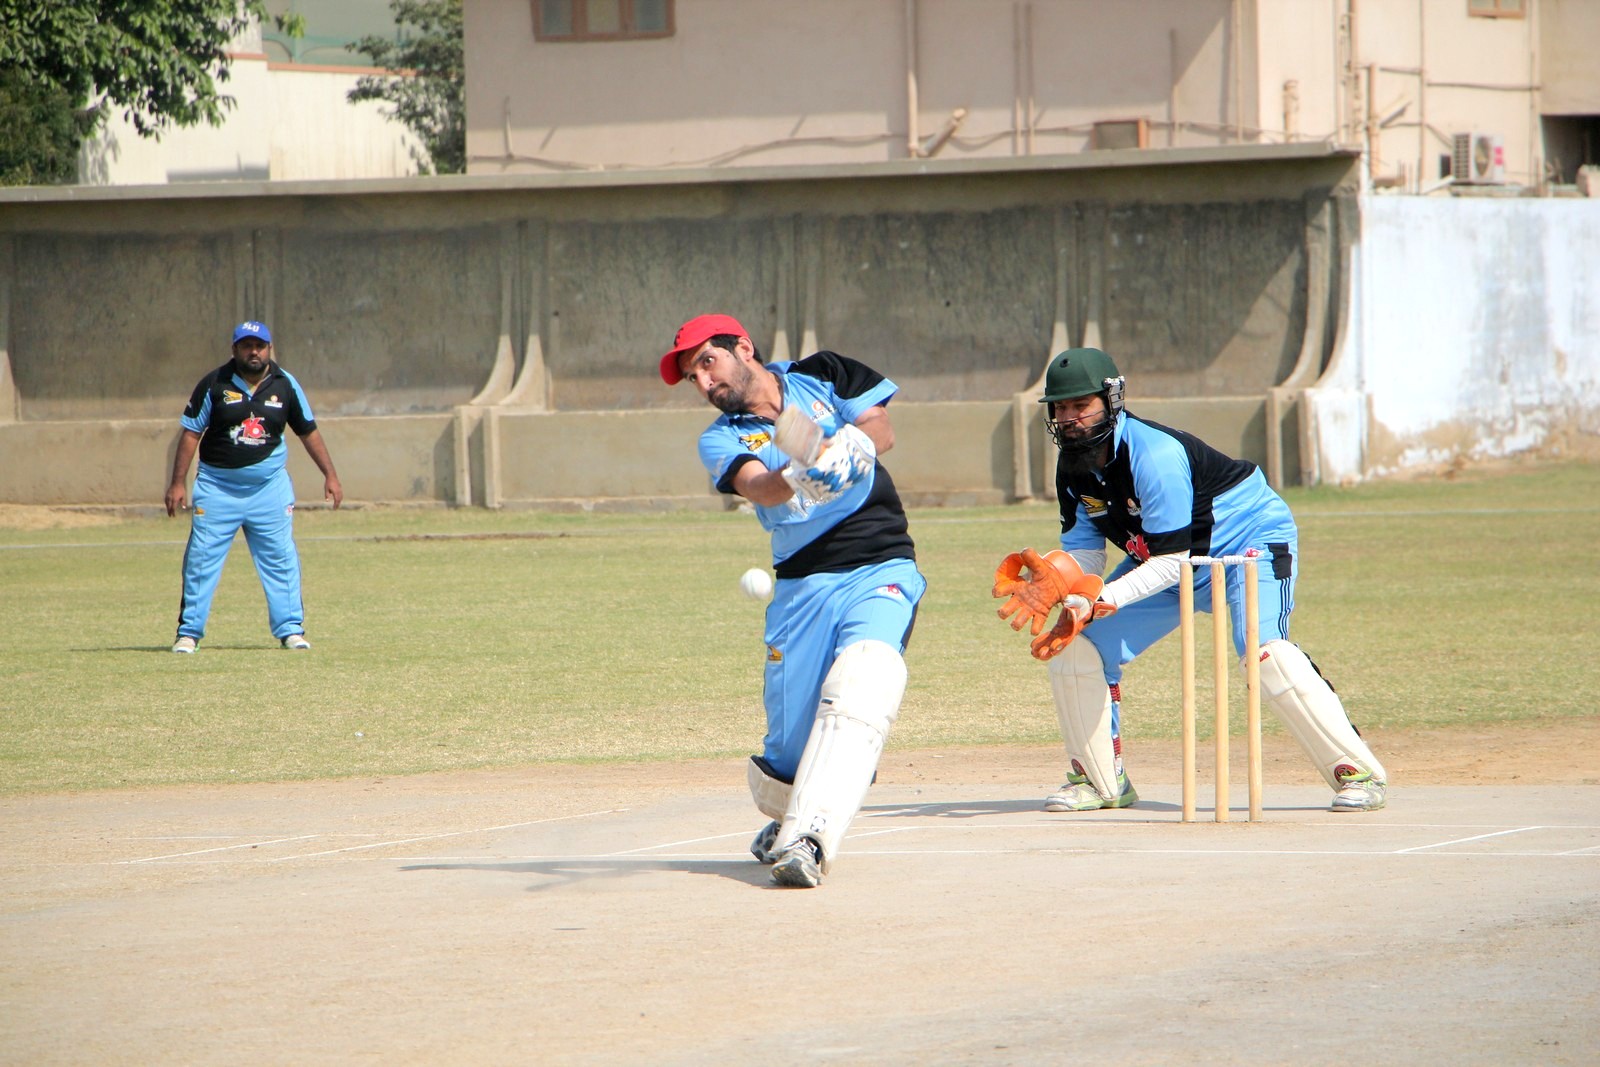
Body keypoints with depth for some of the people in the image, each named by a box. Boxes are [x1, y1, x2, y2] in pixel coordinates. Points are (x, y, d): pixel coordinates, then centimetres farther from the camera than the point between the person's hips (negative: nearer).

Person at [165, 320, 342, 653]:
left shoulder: (285, 385, 2)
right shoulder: (214, 384, -5)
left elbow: (308, 431, 11)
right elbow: (192, 433, -2)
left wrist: (330, 475, 8)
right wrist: (177, 482, -6)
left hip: (269, 486, 2)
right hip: (217, 486, -2)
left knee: (281, 559, 1)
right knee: (201, 559, -2)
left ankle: (290, 629, 9)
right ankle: (189, 632, 4)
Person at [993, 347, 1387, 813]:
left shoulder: (1154, 454, -31)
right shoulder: (1074, 468, -7)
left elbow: (1170, 562, -30)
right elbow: (1084, 553, -8)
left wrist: (1098, 600, -37)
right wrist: (1076, 604, -30)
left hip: (1252, 538, -8)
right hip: (1162, 560, 8)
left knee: (1263, 649, -32)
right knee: (1076, 644, -3)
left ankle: (1358, 772, -24)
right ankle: (1100, 780, 12)